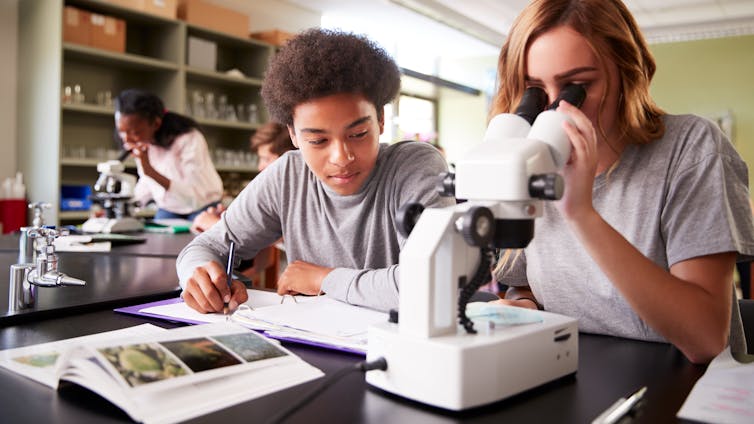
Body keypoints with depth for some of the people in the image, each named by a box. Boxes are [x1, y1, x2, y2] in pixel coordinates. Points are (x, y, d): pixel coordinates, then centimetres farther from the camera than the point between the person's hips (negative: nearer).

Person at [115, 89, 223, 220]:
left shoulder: (189, 139, -25)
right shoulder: (141, 142, -6)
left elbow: (194, 197, -33)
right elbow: (147, 184, 12)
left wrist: (150, 170, -39)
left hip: (202, 209, -5)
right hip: (168, 209, 6)